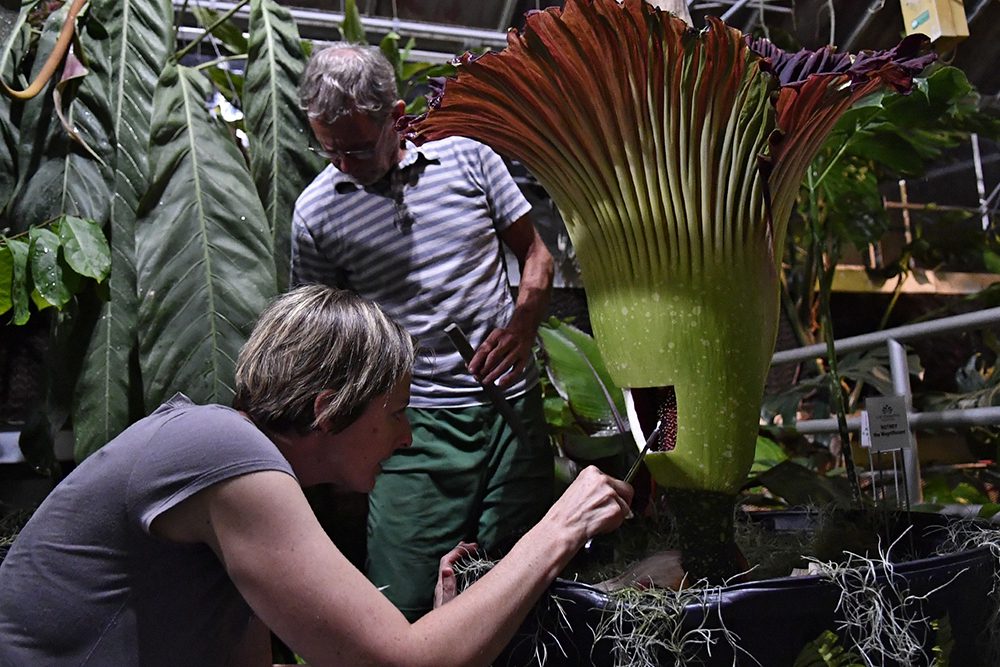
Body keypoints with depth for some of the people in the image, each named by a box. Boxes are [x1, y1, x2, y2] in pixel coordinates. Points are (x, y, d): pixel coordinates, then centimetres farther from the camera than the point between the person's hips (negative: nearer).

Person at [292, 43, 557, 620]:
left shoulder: (468, 159, 2)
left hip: (513, 404, 2)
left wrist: (523, 324, -9)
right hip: (417, 425, -1)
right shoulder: (316, 211, 0)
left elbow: (536, 255, 10)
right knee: (403, 605, -5)